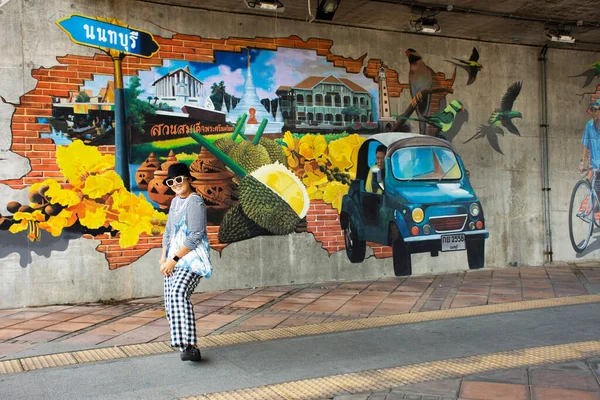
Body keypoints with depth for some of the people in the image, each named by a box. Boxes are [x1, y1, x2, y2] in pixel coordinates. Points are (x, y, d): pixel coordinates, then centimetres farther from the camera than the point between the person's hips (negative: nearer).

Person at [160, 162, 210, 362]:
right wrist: (164, 259, 9)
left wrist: (174, 259, -17)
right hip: (173, 261, 9)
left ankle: (191, 347, -34)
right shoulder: (175, 202, 16)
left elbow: (195, 236, -19)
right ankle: (185, 345, 17)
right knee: (171, 304, 5)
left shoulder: (194, 202, -12)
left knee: (178, 294, -30)